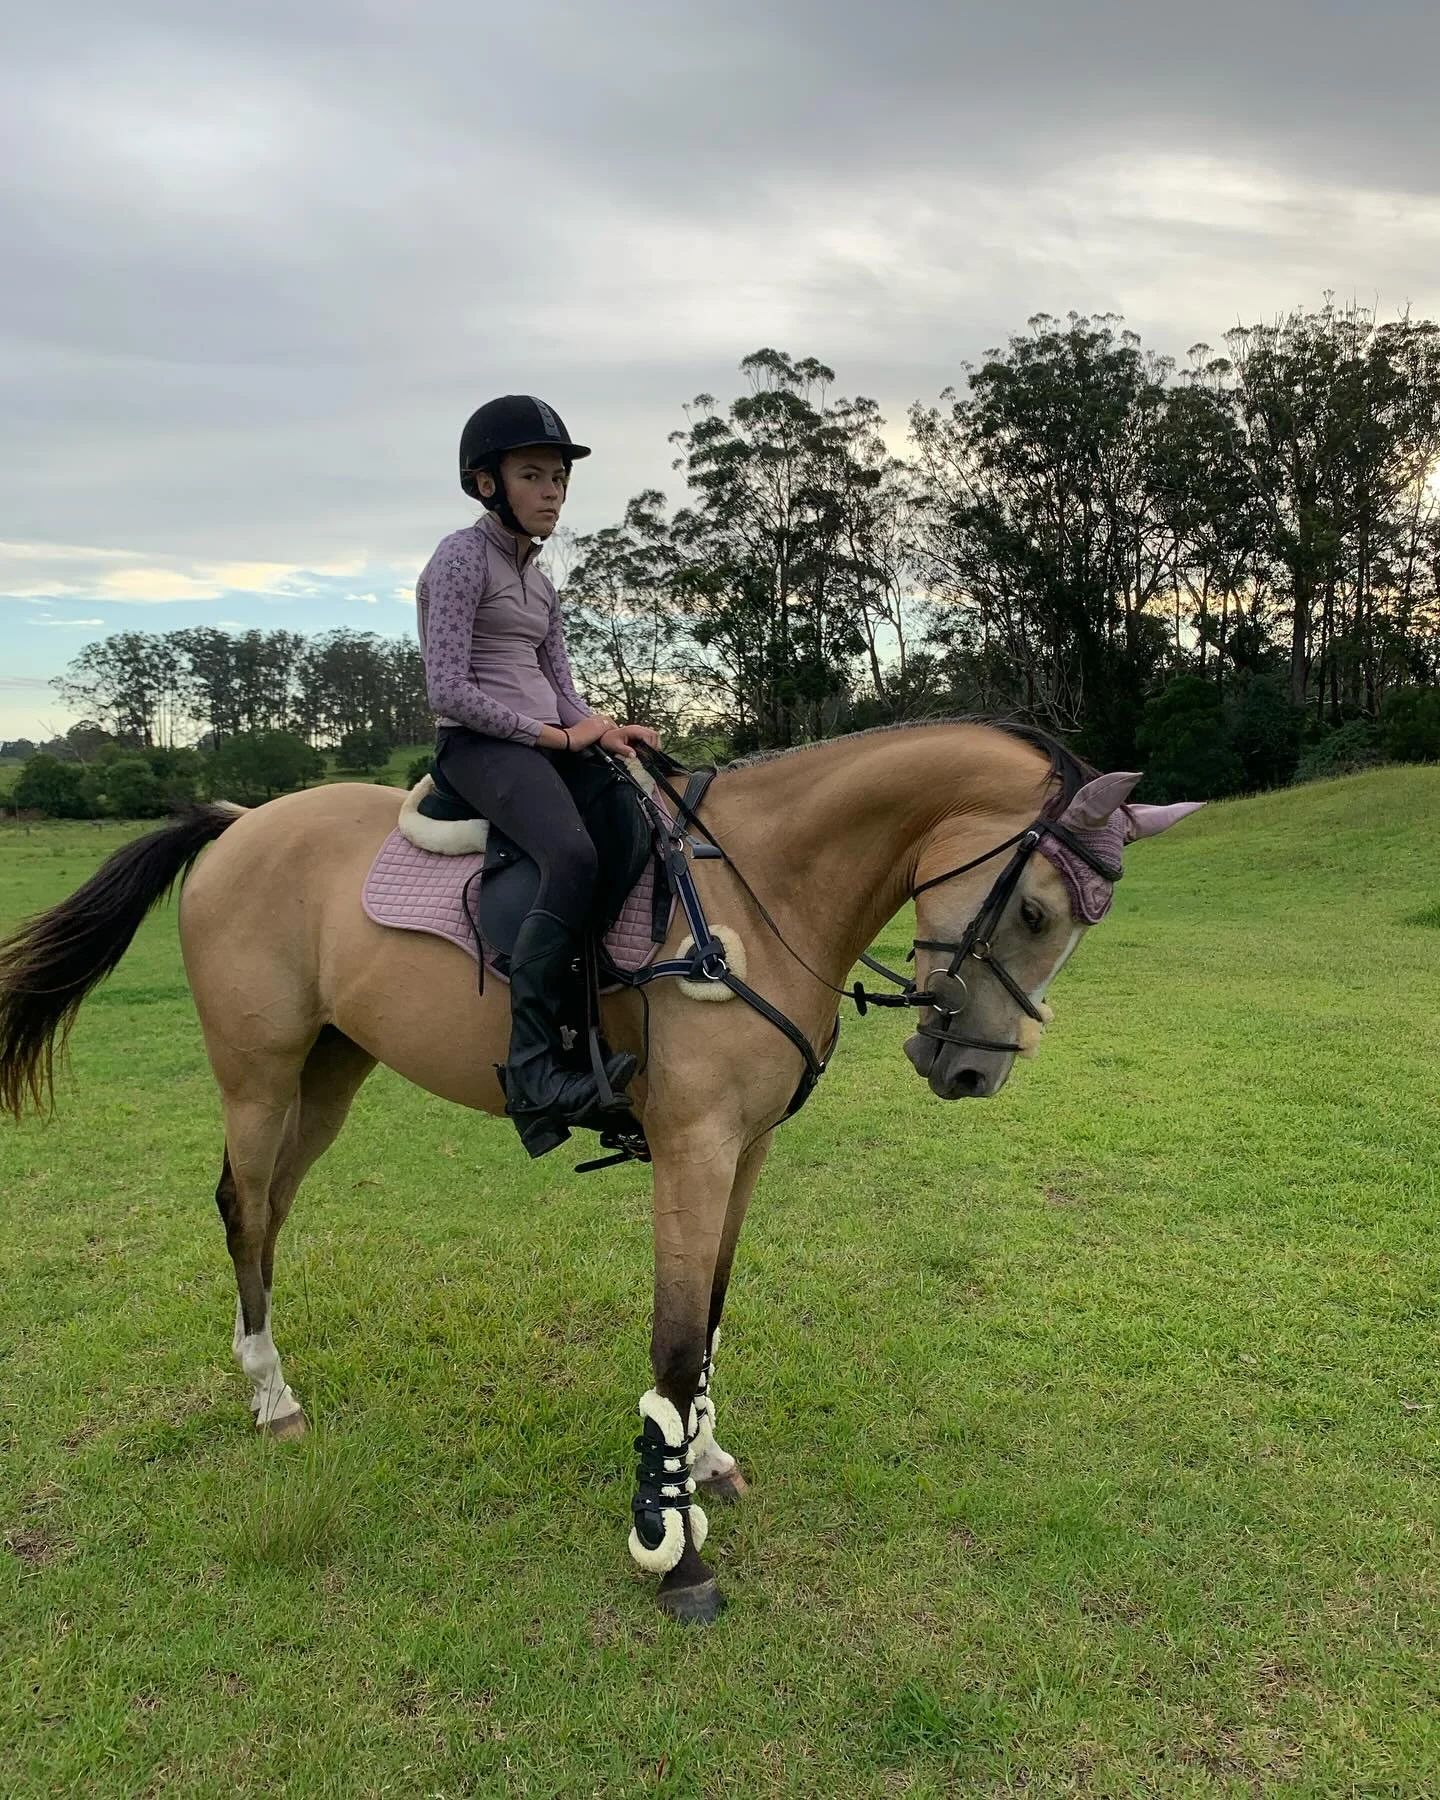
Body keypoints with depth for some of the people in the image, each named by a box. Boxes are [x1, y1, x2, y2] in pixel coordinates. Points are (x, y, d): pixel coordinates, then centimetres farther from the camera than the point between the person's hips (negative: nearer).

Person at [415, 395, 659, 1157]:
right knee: (574, 857, -35)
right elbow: (447, 690, -14)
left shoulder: (537, 577, 21)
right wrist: (554, 733, -14)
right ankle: (531, 1070, -33)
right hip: (480, 746, -9)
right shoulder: (463, 557, -4)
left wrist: (602, 727, -5)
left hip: (547, 745, 9)